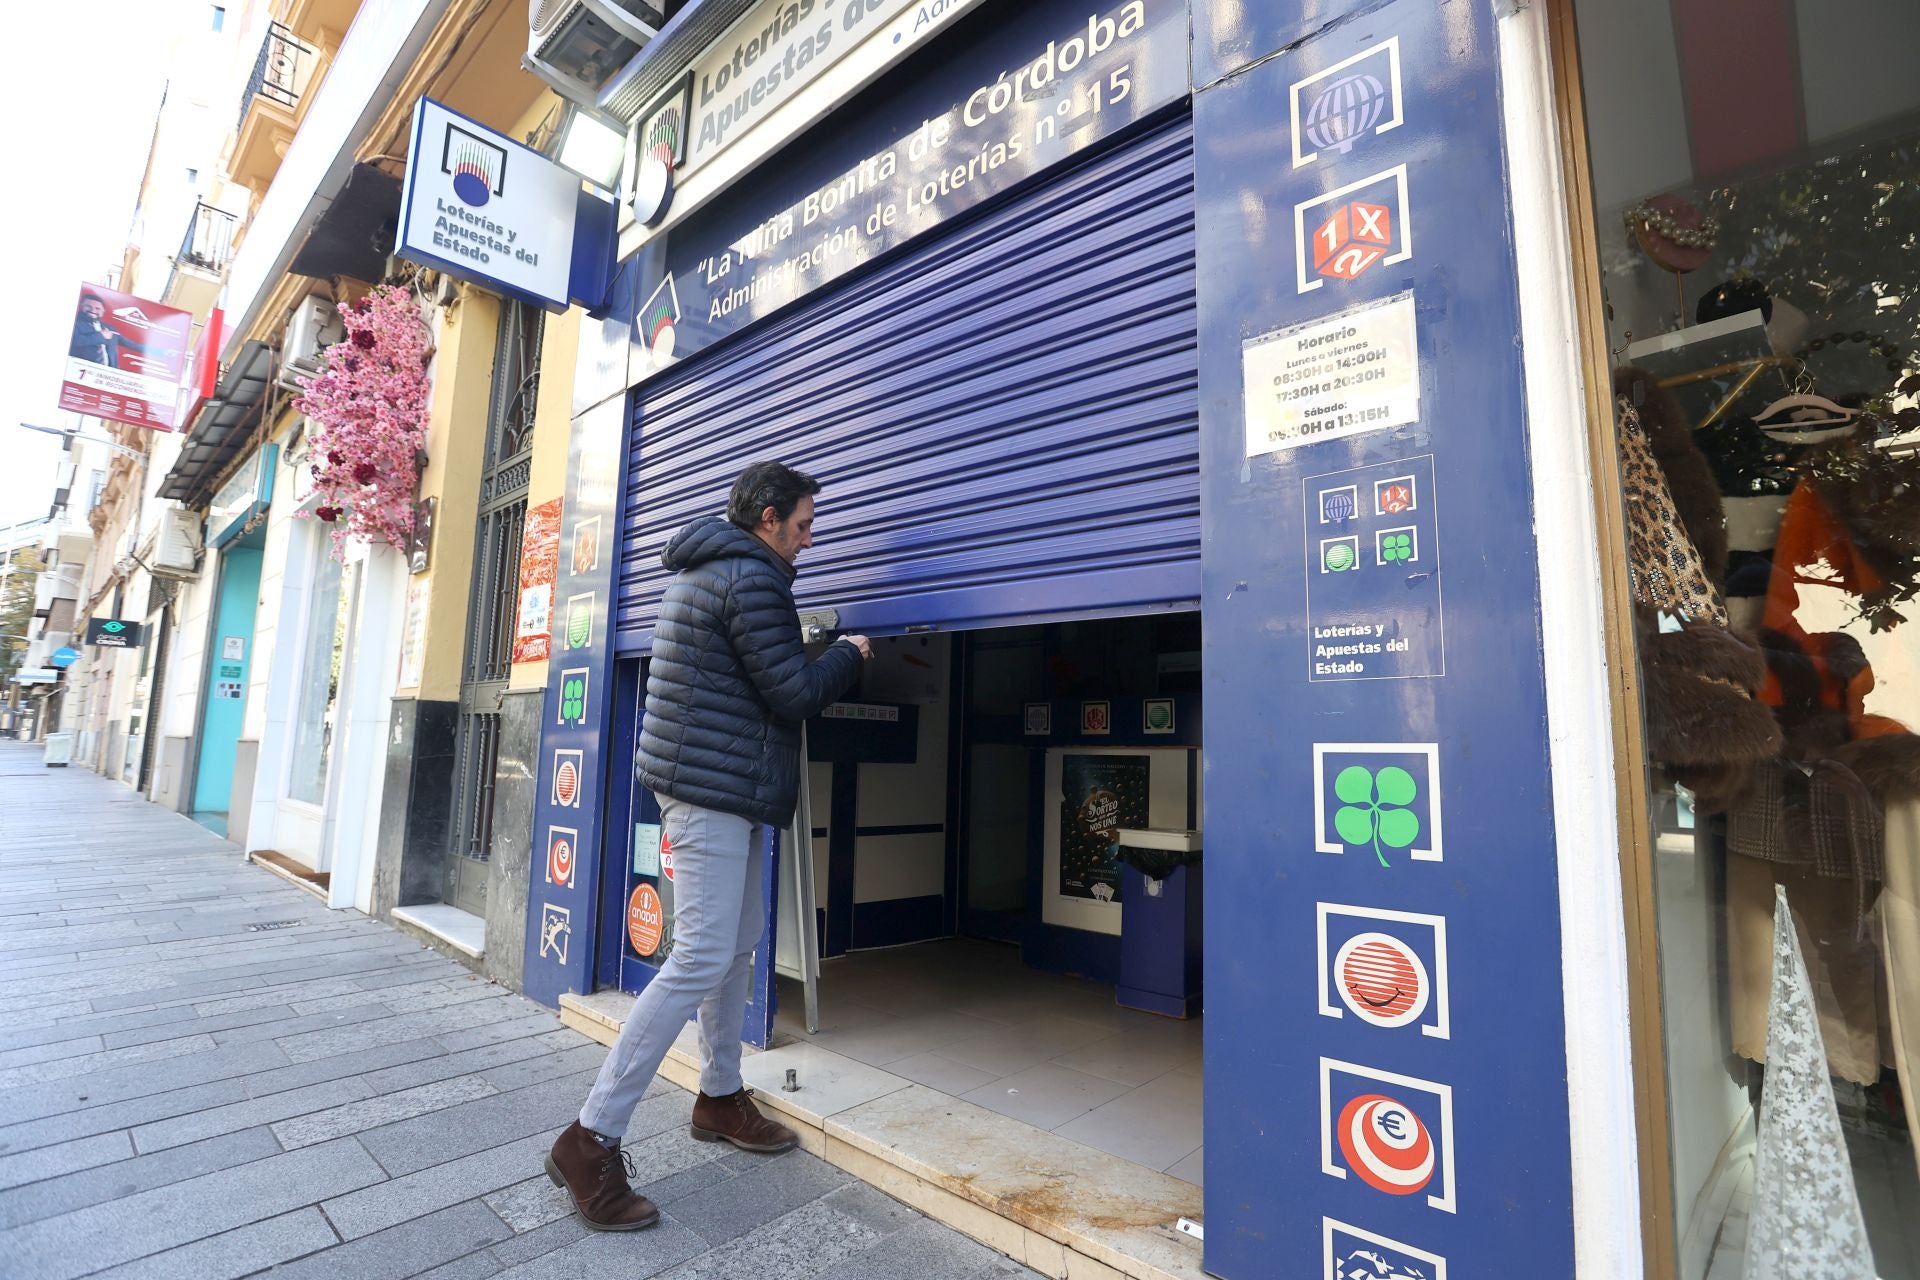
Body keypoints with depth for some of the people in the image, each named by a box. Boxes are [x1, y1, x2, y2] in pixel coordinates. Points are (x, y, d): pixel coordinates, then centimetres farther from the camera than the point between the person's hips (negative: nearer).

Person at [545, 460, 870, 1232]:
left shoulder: (709, 569, 16)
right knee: (701, 960, -8)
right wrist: (851, 654, 0)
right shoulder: (750, 578, -17)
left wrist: (825, 656, 13)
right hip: (716, 788, -11)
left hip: (723, 787, 11)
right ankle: (591, 1141, 3)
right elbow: (795, 694, -16)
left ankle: (721, 1097, 30)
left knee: (738, 945, 16)